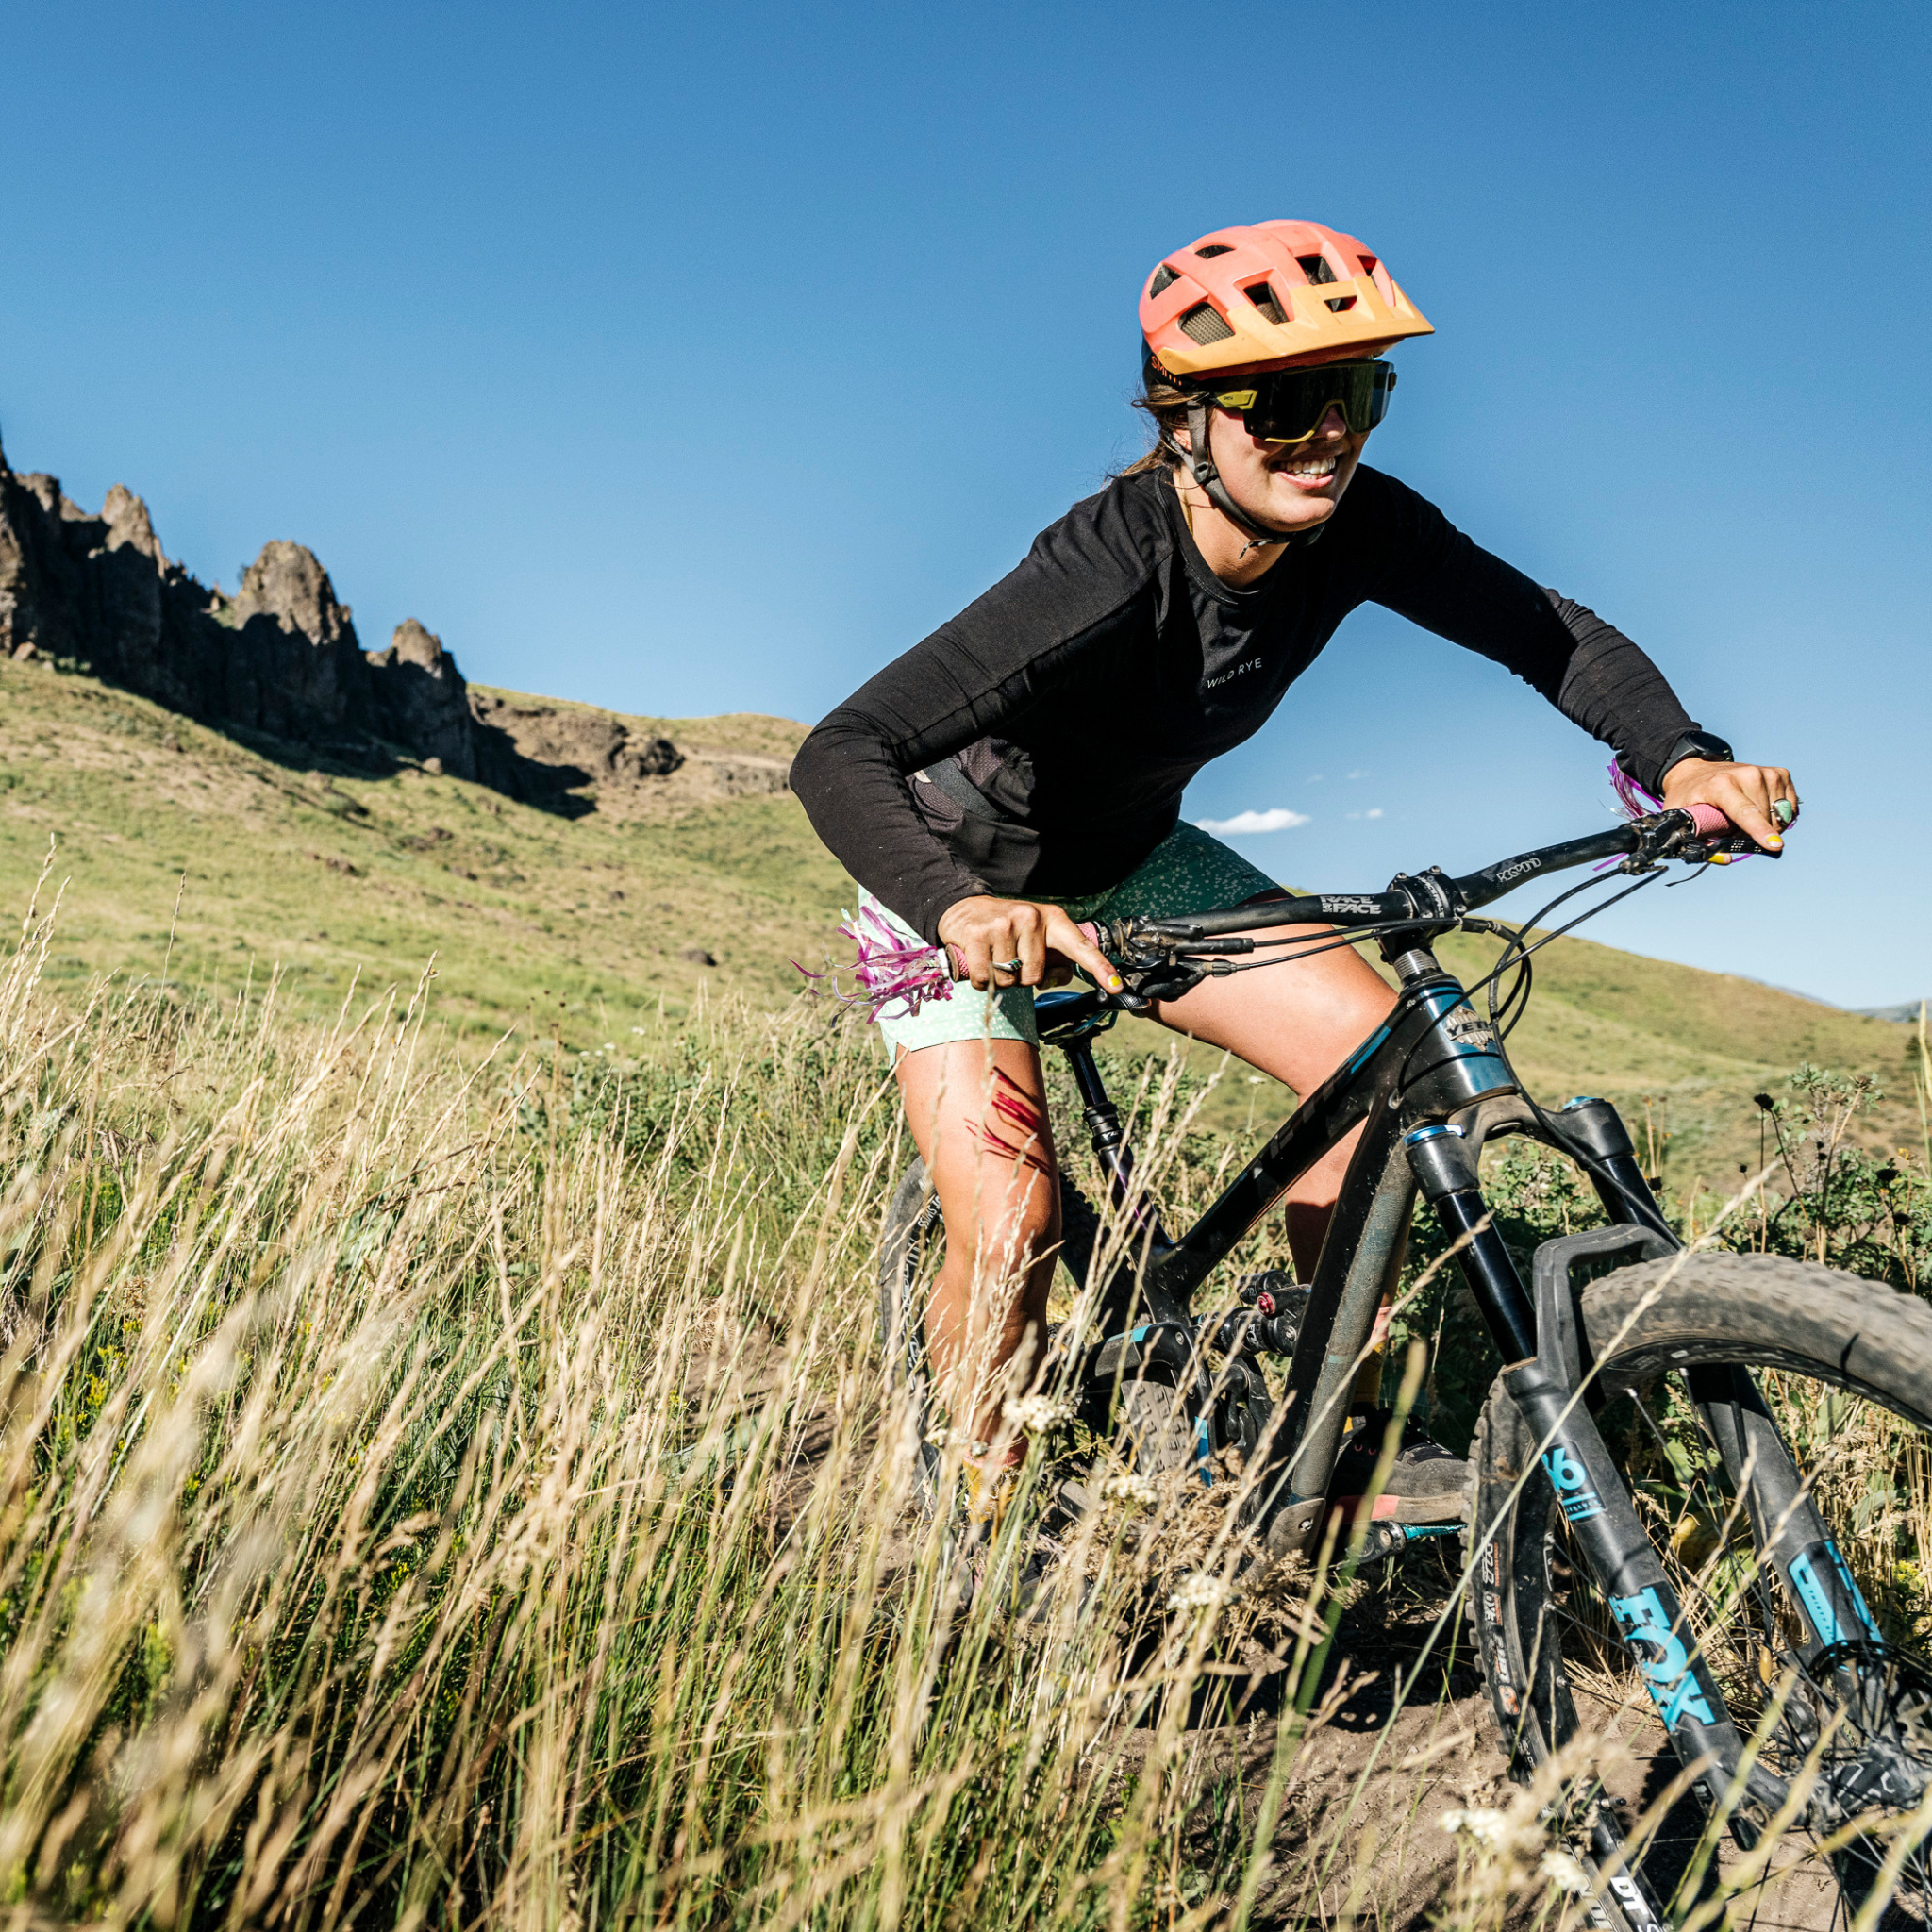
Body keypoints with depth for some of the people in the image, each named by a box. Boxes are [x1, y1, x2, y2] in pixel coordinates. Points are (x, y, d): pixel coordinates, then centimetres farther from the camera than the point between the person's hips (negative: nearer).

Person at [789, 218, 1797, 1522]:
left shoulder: (1356, 527, -18)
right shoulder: (1111, 573, -35)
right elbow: (839, 755, -41)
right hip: (961, 880, -5)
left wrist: (1682, 758, -27)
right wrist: (963, 910, -59)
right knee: (1013, 1234, -19)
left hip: (1128, 858, 6)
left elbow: (1555, 634, -8)